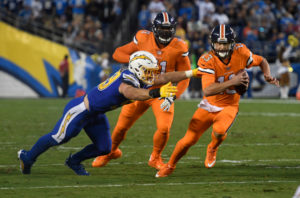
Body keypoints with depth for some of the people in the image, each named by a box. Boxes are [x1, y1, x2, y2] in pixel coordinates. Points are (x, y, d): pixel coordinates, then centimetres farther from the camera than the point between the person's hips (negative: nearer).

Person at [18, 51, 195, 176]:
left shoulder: (140, 81, -3)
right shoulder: (128, 79, -32)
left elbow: (164, 78, 1)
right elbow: (131, 93, -55)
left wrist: (191, 73, -4)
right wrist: (157, 93, -67)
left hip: (96, 115, 9)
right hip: (81, 109, -9)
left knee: (104, 148, 7)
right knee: (58, 138, 2)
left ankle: (74, 161, 31)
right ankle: (28, 157, 23)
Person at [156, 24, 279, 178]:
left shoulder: (241, 53, -14)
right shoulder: (207, 60, -22)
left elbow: (262, 61, 8)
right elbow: (207, 91, -34)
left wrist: (268, 75, -12)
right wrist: (233, 81, -41)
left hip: (229, 106, 0)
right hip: (209, 105, 0)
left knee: (219, 131, -31)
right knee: (189, 139, -2)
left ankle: (212, 149, 6)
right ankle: (170, 166, 27)